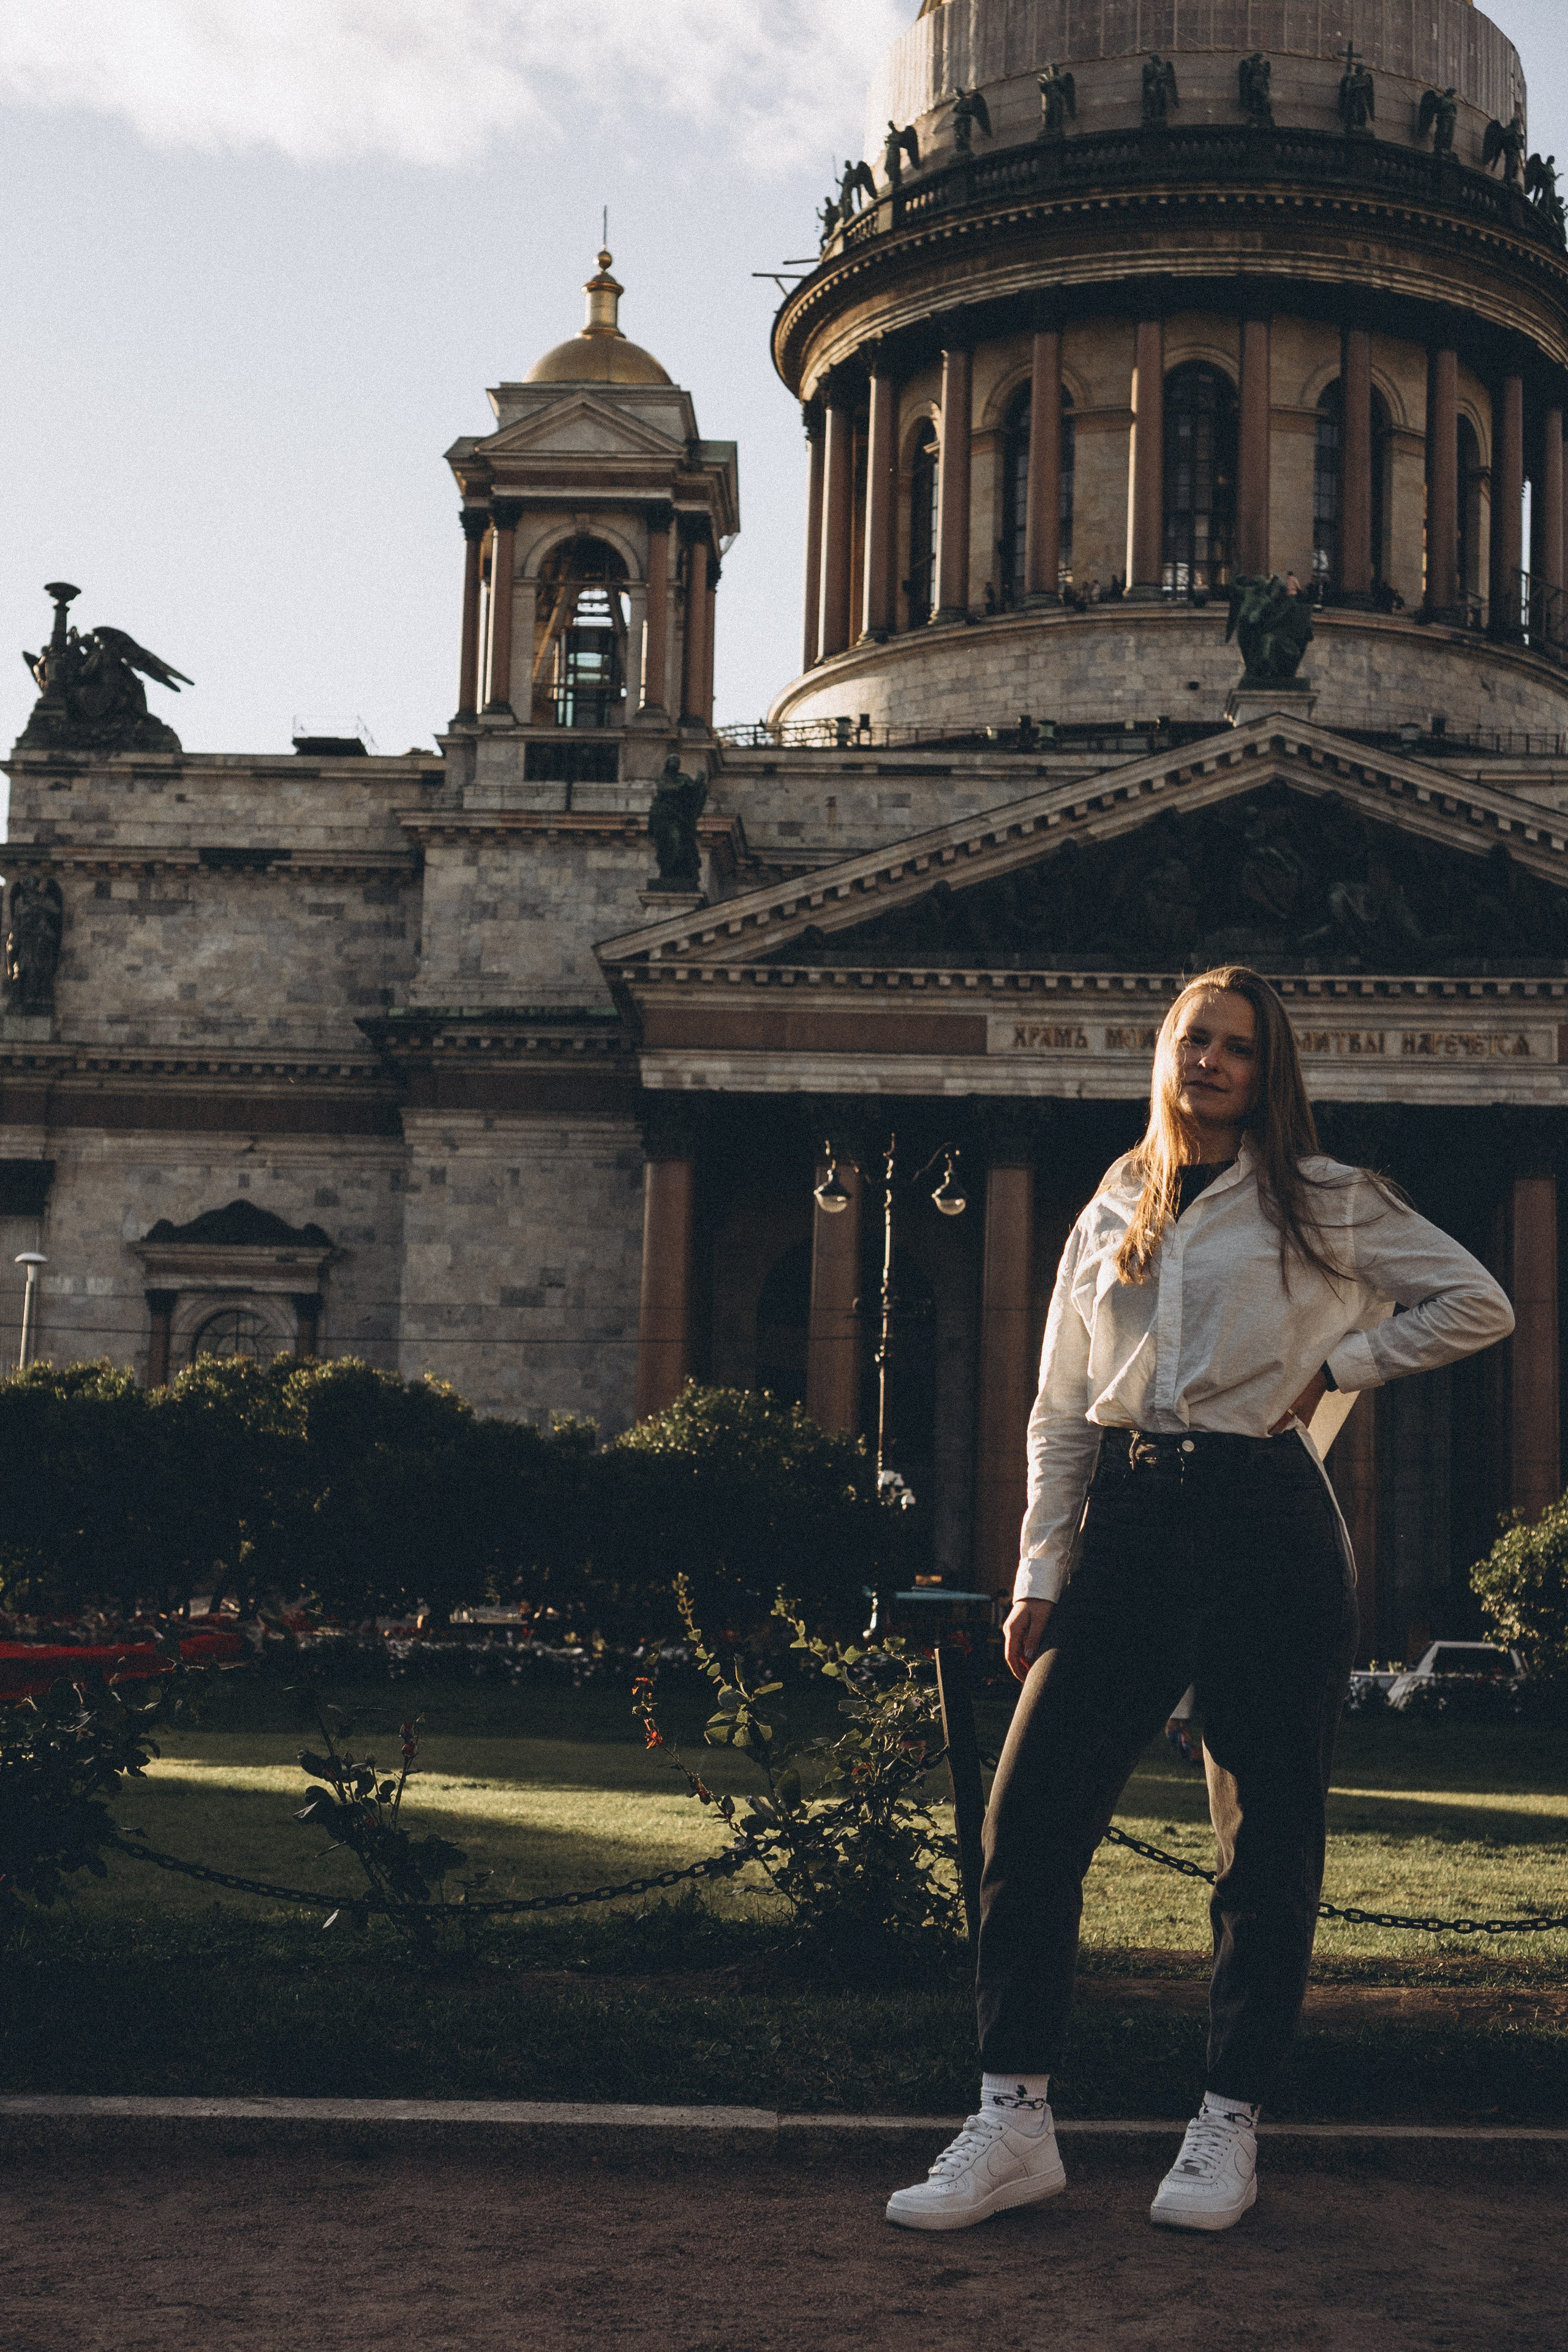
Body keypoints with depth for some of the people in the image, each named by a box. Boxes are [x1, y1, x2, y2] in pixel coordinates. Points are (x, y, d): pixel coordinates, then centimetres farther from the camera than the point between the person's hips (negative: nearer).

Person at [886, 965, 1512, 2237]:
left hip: (1266, 1524, -3)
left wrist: (1336, 1363, 1)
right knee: (1032, 1810, -7)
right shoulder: (1109, 1217, 17)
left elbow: (1477, 1303, 9)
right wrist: (1041, 1572, 8)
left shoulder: (1323, 1201, 7)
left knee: (1268, 1835, 1)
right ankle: (1016, 2120, -1)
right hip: (1127, 1523, 3)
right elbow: (1062, 1413, 16)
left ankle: (1231, 2123, 13)